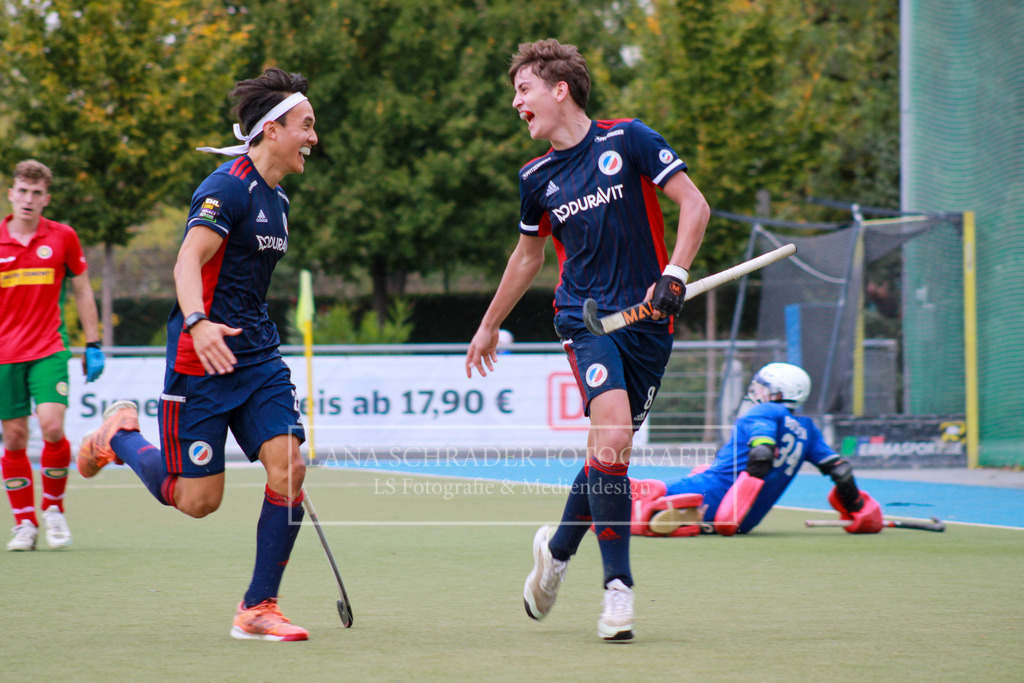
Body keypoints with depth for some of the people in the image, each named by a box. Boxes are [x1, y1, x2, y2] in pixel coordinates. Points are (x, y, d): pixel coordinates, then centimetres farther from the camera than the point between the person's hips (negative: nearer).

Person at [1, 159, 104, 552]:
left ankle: (54, 510, 5)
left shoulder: (62, 237, 2)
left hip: (49, 350, -1)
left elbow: (82, 291, 11)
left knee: (52, 428, -16)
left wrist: (93, 345, 7)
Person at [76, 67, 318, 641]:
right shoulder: (228, 187, -13)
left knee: (288, 464, -12)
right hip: (201, 360, -8)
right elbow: (188, 261, -26)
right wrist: (199, 323, -42)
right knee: (196, 499, -3)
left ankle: (259, 607, -4)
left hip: (259, 356, 8)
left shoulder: (277, 199, 15)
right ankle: (120, 434, 27)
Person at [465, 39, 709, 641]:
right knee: (611, 439, -21)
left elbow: (694, 204, -4)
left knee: (611, 450, 5)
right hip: (584, 316, 1)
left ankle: (559, 548, 33)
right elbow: (529, 252, 24)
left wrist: (675, 275, -17)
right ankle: (619, 586, -15)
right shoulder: (537, 178, 8)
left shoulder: (628, 140, -3)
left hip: (649, 319, -1)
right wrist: (489, 326, 31)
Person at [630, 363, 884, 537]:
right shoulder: (806, 428, 20)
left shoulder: (765, 412, 0)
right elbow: (840, 470, 16)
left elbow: (762, 454, -18)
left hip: (711, 498, -7)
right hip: (745, 523, 7)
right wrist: (858, 510, 27)